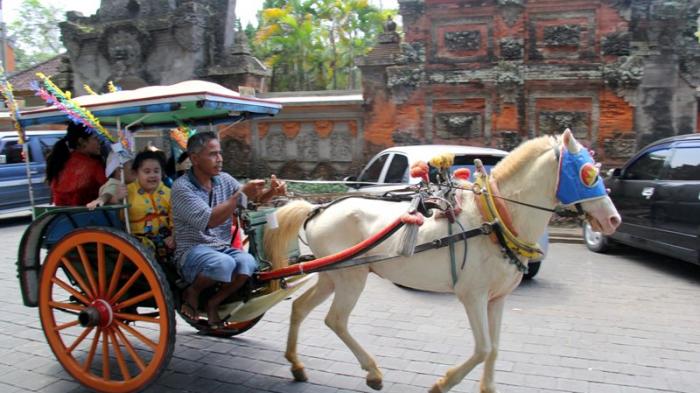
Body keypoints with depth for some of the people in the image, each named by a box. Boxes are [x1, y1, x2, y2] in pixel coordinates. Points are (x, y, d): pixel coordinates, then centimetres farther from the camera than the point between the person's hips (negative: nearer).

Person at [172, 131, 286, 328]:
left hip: (223, 249, 5)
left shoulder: (224, 179, 7)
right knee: (224, 263, -36)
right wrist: (241, 193, -26)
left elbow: (254, 198, 9)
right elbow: (210, 220, -24)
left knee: (248, 262, -27)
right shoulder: (182, 187, -12)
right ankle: (192, 291, -3)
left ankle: (214, 302, -3)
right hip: (192, 251, -5)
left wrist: (272, 192, -13)